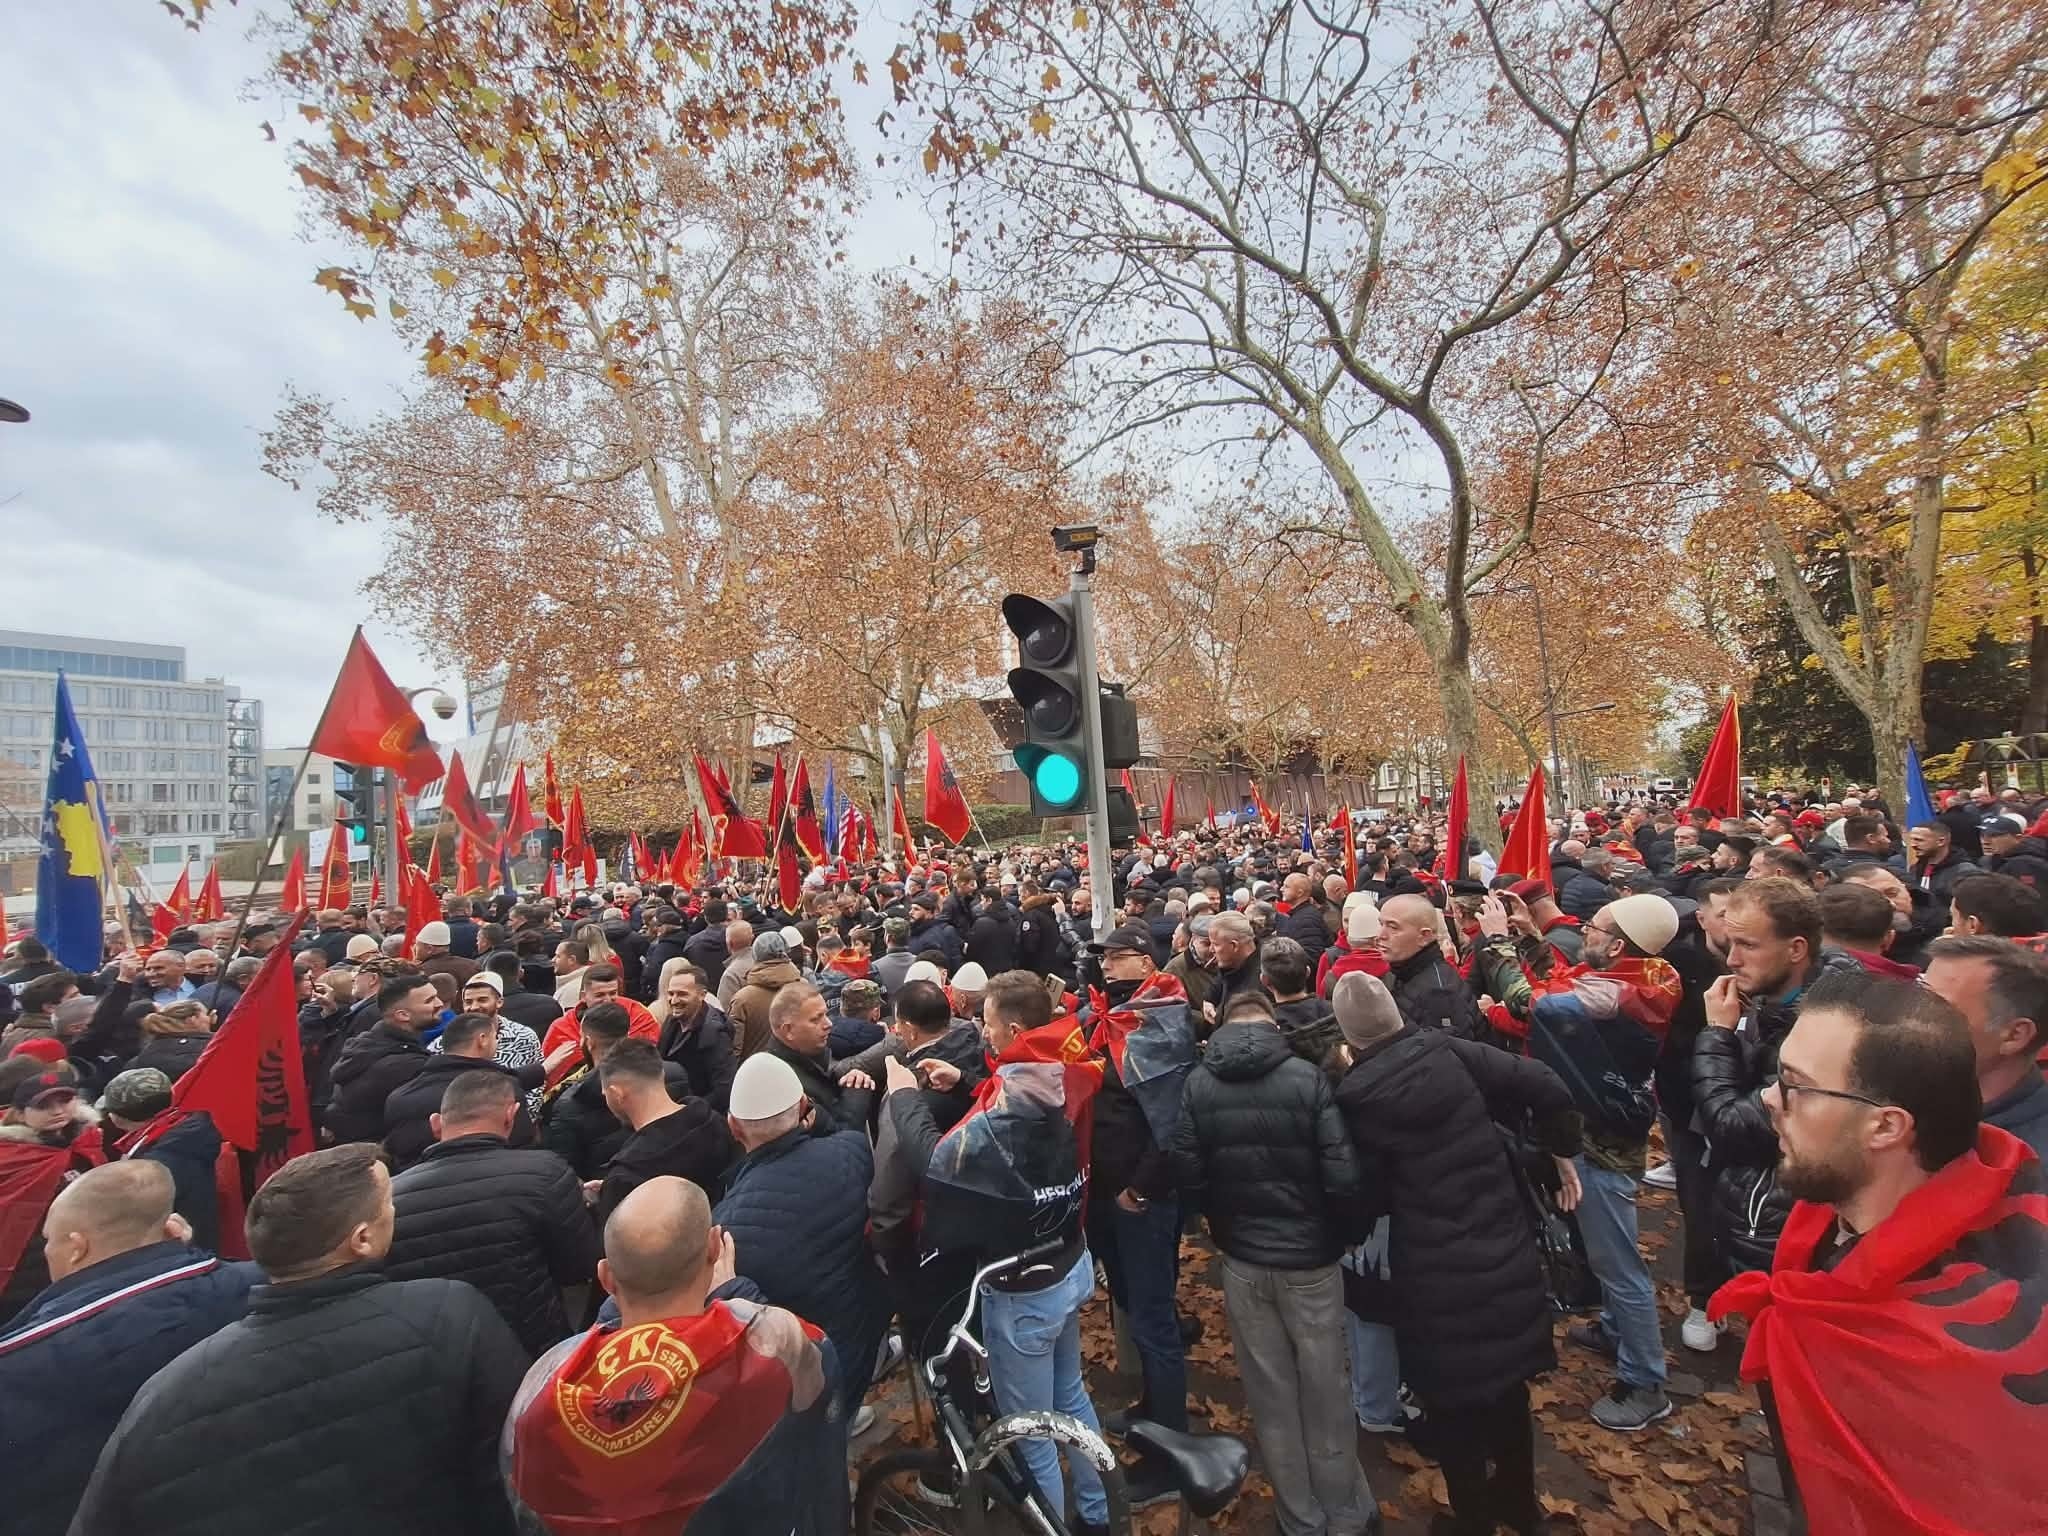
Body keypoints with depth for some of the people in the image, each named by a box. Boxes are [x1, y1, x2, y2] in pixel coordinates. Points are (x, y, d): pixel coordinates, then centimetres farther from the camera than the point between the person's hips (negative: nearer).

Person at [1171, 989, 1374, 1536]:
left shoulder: (1197, 1085, -9)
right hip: (1310, 1258, -1)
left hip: (1240, 1260, 2)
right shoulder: (1306, 1078, -17)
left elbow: (1188, 1174, -6)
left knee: (1270, 1397, 19)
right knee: (1326, 1392, 19)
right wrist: (1342, 1237, 1)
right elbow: (1342, 1176, -18)